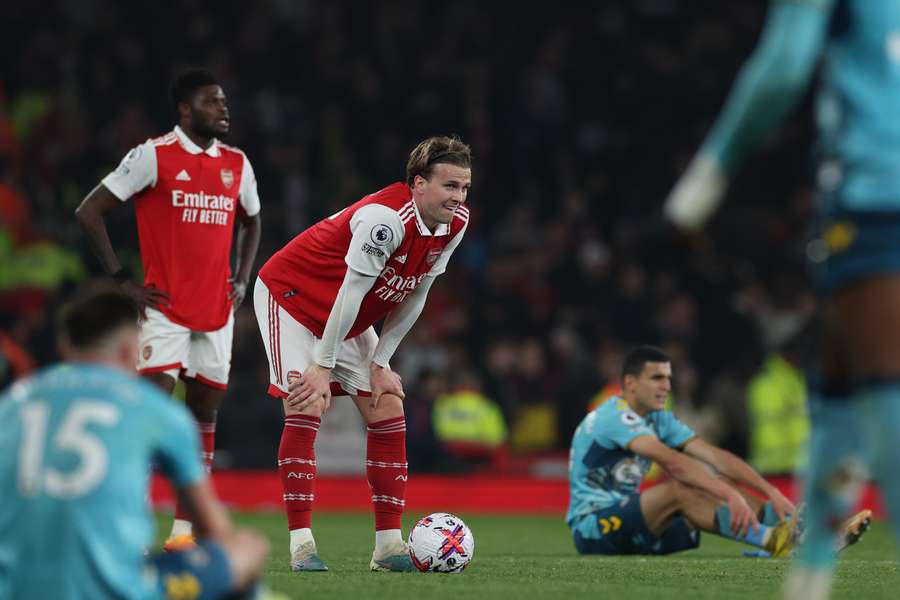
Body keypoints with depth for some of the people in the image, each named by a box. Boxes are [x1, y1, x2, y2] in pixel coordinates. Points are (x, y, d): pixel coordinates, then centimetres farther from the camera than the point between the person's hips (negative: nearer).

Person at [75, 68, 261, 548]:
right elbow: (89, 212, -6)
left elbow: (251, 223, 28)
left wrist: (242, 280, 12)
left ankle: (185, 529, 11)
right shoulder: (154, 156, -7)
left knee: (205, 414, 6)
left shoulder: (236, 163, 10)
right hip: (166, 307, -6)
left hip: (217, 310, 6)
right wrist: (124, 281, -8)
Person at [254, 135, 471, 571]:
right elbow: (351, 291, -30)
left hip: (350, 317, 8)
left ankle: (388, 544, 1)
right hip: (290, 294, -8)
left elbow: (415, 295, -1)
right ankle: (300, 542, -15)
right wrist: (324, 367, -25)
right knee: (306, 409, -18)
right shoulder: (387, 217, -34)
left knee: (388, 413, -1)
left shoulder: (454, 223, -10)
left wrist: (380, 363, -3)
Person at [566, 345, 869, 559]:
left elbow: (715, 456, 0)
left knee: (718, 486, -5)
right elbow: (672, 462, -32)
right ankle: (775, 542, -42)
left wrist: (772, 493, -11)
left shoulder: (659, 419, 10)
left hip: (631, 527, 8)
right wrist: (730, 495, -42)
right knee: (678, 490, -32)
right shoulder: (614, 417, -18)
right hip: (592, 525, -8)